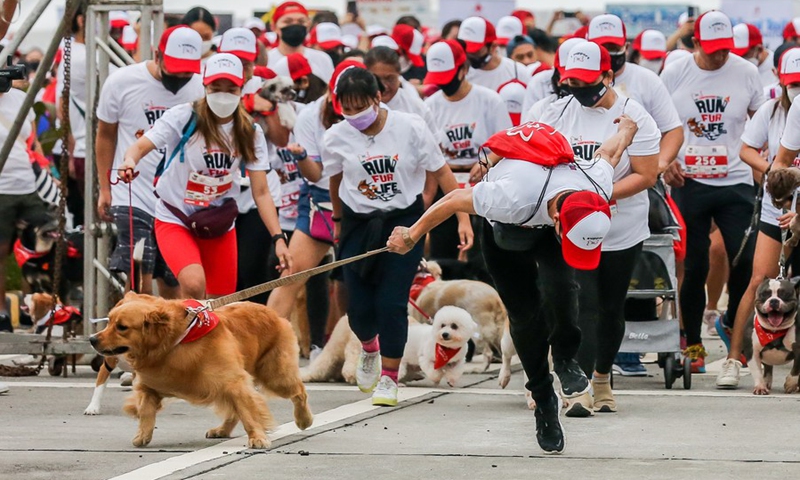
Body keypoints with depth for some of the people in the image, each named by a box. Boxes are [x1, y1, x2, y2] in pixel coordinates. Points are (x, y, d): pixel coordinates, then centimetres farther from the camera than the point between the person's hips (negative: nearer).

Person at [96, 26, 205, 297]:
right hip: (134, 197, -2)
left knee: (172, 284, 7)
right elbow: (105, 135, 9)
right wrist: (104, 188, 7)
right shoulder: (122, 82, -5)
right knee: (140, 282, -15)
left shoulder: (200, 89, -2)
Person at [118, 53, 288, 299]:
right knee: (194, 285, -30)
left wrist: (278, 238, -14)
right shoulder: (183, 117, -13)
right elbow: (141, 146, -20)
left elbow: (261, 192, -4)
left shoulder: (250, 133, -4)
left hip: (220, 224, 4)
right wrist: (130, 161, -45)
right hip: (175, 221, -4)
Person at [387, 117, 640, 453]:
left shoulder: (599, 189, -35)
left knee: (559, 285, -26)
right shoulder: (512, 197, -46)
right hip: (505, 229, -2)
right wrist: (411, 236, -12)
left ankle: (565, 358, 0)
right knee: (524, 313, -4)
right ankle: (543, 401, 15)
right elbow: (455, 200, -28)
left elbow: (607, 152, -9)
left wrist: (626, 129, 16)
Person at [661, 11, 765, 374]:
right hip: (689, 182, 0)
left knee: (744, 261, -5)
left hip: (735, 182, 1)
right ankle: (692, 344, 15)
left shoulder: (745, 73, 0)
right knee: (694, 265, 3)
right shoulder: (674, 74, -2)